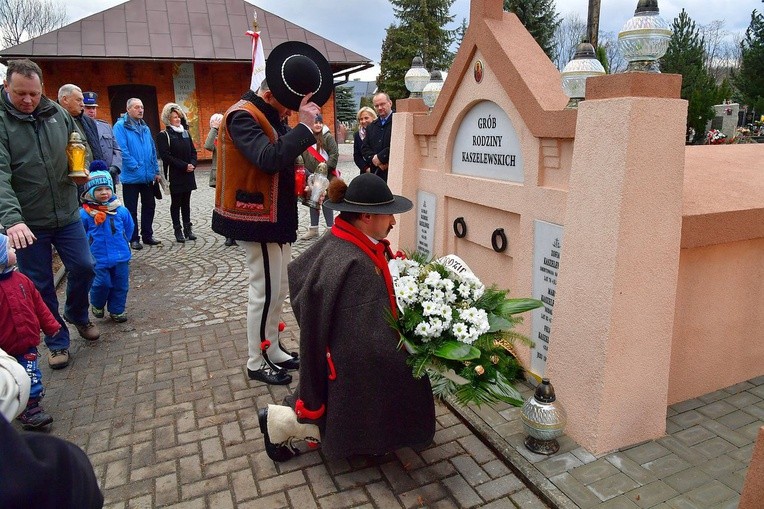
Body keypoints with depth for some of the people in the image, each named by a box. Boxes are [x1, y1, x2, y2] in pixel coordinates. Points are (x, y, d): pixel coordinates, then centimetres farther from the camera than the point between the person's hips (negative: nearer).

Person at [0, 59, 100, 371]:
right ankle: (57, 342, 25)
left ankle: (77, 314, 37)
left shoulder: (58, 113, 2)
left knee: (84, 267, 8)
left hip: (67, 214, 3)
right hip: (26, 222, -3)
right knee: (41, 286, 8)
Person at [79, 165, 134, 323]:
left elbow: (129, 228, 13)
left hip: (121, 257, 3)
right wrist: (90, 246, 5)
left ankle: (117, 310, 27)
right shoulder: (84, 213, -11)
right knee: (101, 284, -4)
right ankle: (97, 305, 26)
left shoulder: (121, 210, -3)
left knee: (121, 285, 9)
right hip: (98, 259, -3)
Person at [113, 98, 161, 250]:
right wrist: (136, 167, -16)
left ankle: (147, 235, 24)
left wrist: (156, 171, 10)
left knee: (149, 206, 12)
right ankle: (134, 239, 14)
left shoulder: (145, 127, 12)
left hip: (148, 176, 6)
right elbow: (122, 150, -16)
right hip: (131, 177, -6)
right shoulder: (120, 126, -8)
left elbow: (153, 150, 14)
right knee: (132, 209, 4)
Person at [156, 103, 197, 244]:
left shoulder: (185, 133, 13)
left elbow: (193, 151, 13)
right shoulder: (163, 135, -5)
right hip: (174, 175, -5)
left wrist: (193, 164, -6)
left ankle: (188, 228, 15)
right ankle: (178, 230, 8)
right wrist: (184, 166, -16)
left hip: (188, 174, 5)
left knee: (186, 202, 9)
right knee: (176, 203, 2)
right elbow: (166, 156, -13)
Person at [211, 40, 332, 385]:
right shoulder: (243, 115, -17)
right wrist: (303, 126, -27)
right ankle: (257, 363, 15)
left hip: (278, 216, 9)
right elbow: (268, 159, -32)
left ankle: (272, 349, 31)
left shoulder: (273, 114, 11)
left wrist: (304, 130, -5)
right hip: (257, 218, -9)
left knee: (278, 288, 16)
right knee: (265, 290, -1)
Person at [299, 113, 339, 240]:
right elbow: (302, 156, 13)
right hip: (310, 176, 5)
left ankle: (330, 228, 9)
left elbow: (334, 154, -10)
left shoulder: (328, 137, -5)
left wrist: (325, 168, -18)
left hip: (326, 176, -5)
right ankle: (313, 229, 23)